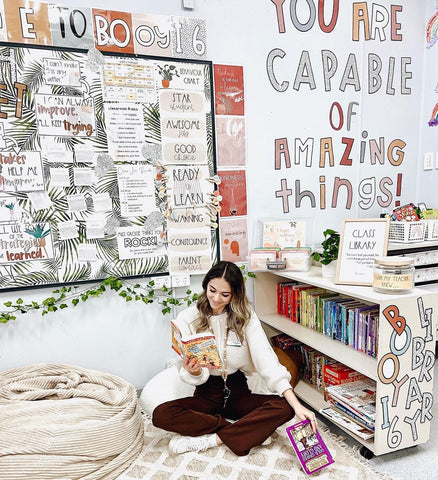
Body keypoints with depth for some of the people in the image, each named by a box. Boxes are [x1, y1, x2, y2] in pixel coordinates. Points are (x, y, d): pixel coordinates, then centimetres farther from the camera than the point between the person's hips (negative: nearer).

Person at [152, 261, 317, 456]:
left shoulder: (245, 317, -7)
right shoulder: (188, 318, -8)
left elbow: (266, 359, -15)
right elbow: (192, 374, -7)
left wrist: (296, 404, -25)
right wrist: (193, 372, -33)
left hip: (238, 393, 0)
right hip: (206, 394, 1)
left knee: (283, 408, -26)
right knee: (161, 414, -27)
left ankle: (211, 439, -16)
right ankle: (253, 430, -17)